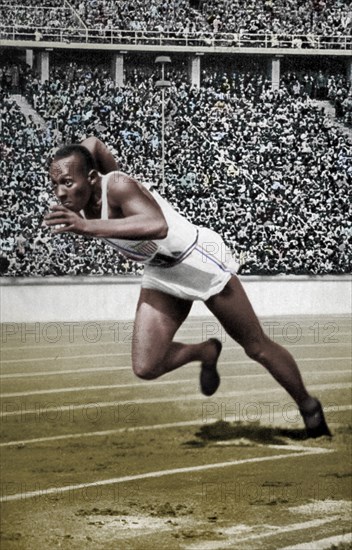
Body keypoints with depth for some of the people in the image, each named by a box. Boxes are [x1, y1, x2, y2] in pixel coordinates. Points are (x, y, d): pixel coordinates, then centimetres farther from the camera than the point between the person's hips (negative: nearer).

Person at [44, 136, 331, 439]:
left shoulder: (117, 187, -33)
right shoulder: (78, 200, -11)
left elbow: (157, 226, -54)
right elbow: (92, 144, 8)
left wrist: (88, 226, -57)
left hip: (199, 262, -7)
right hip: (160, 276, 7)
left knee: (258, 348, 7)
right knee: (146, 367, -6)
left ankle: (309, 407, 30)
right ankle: (206, 352, 23)